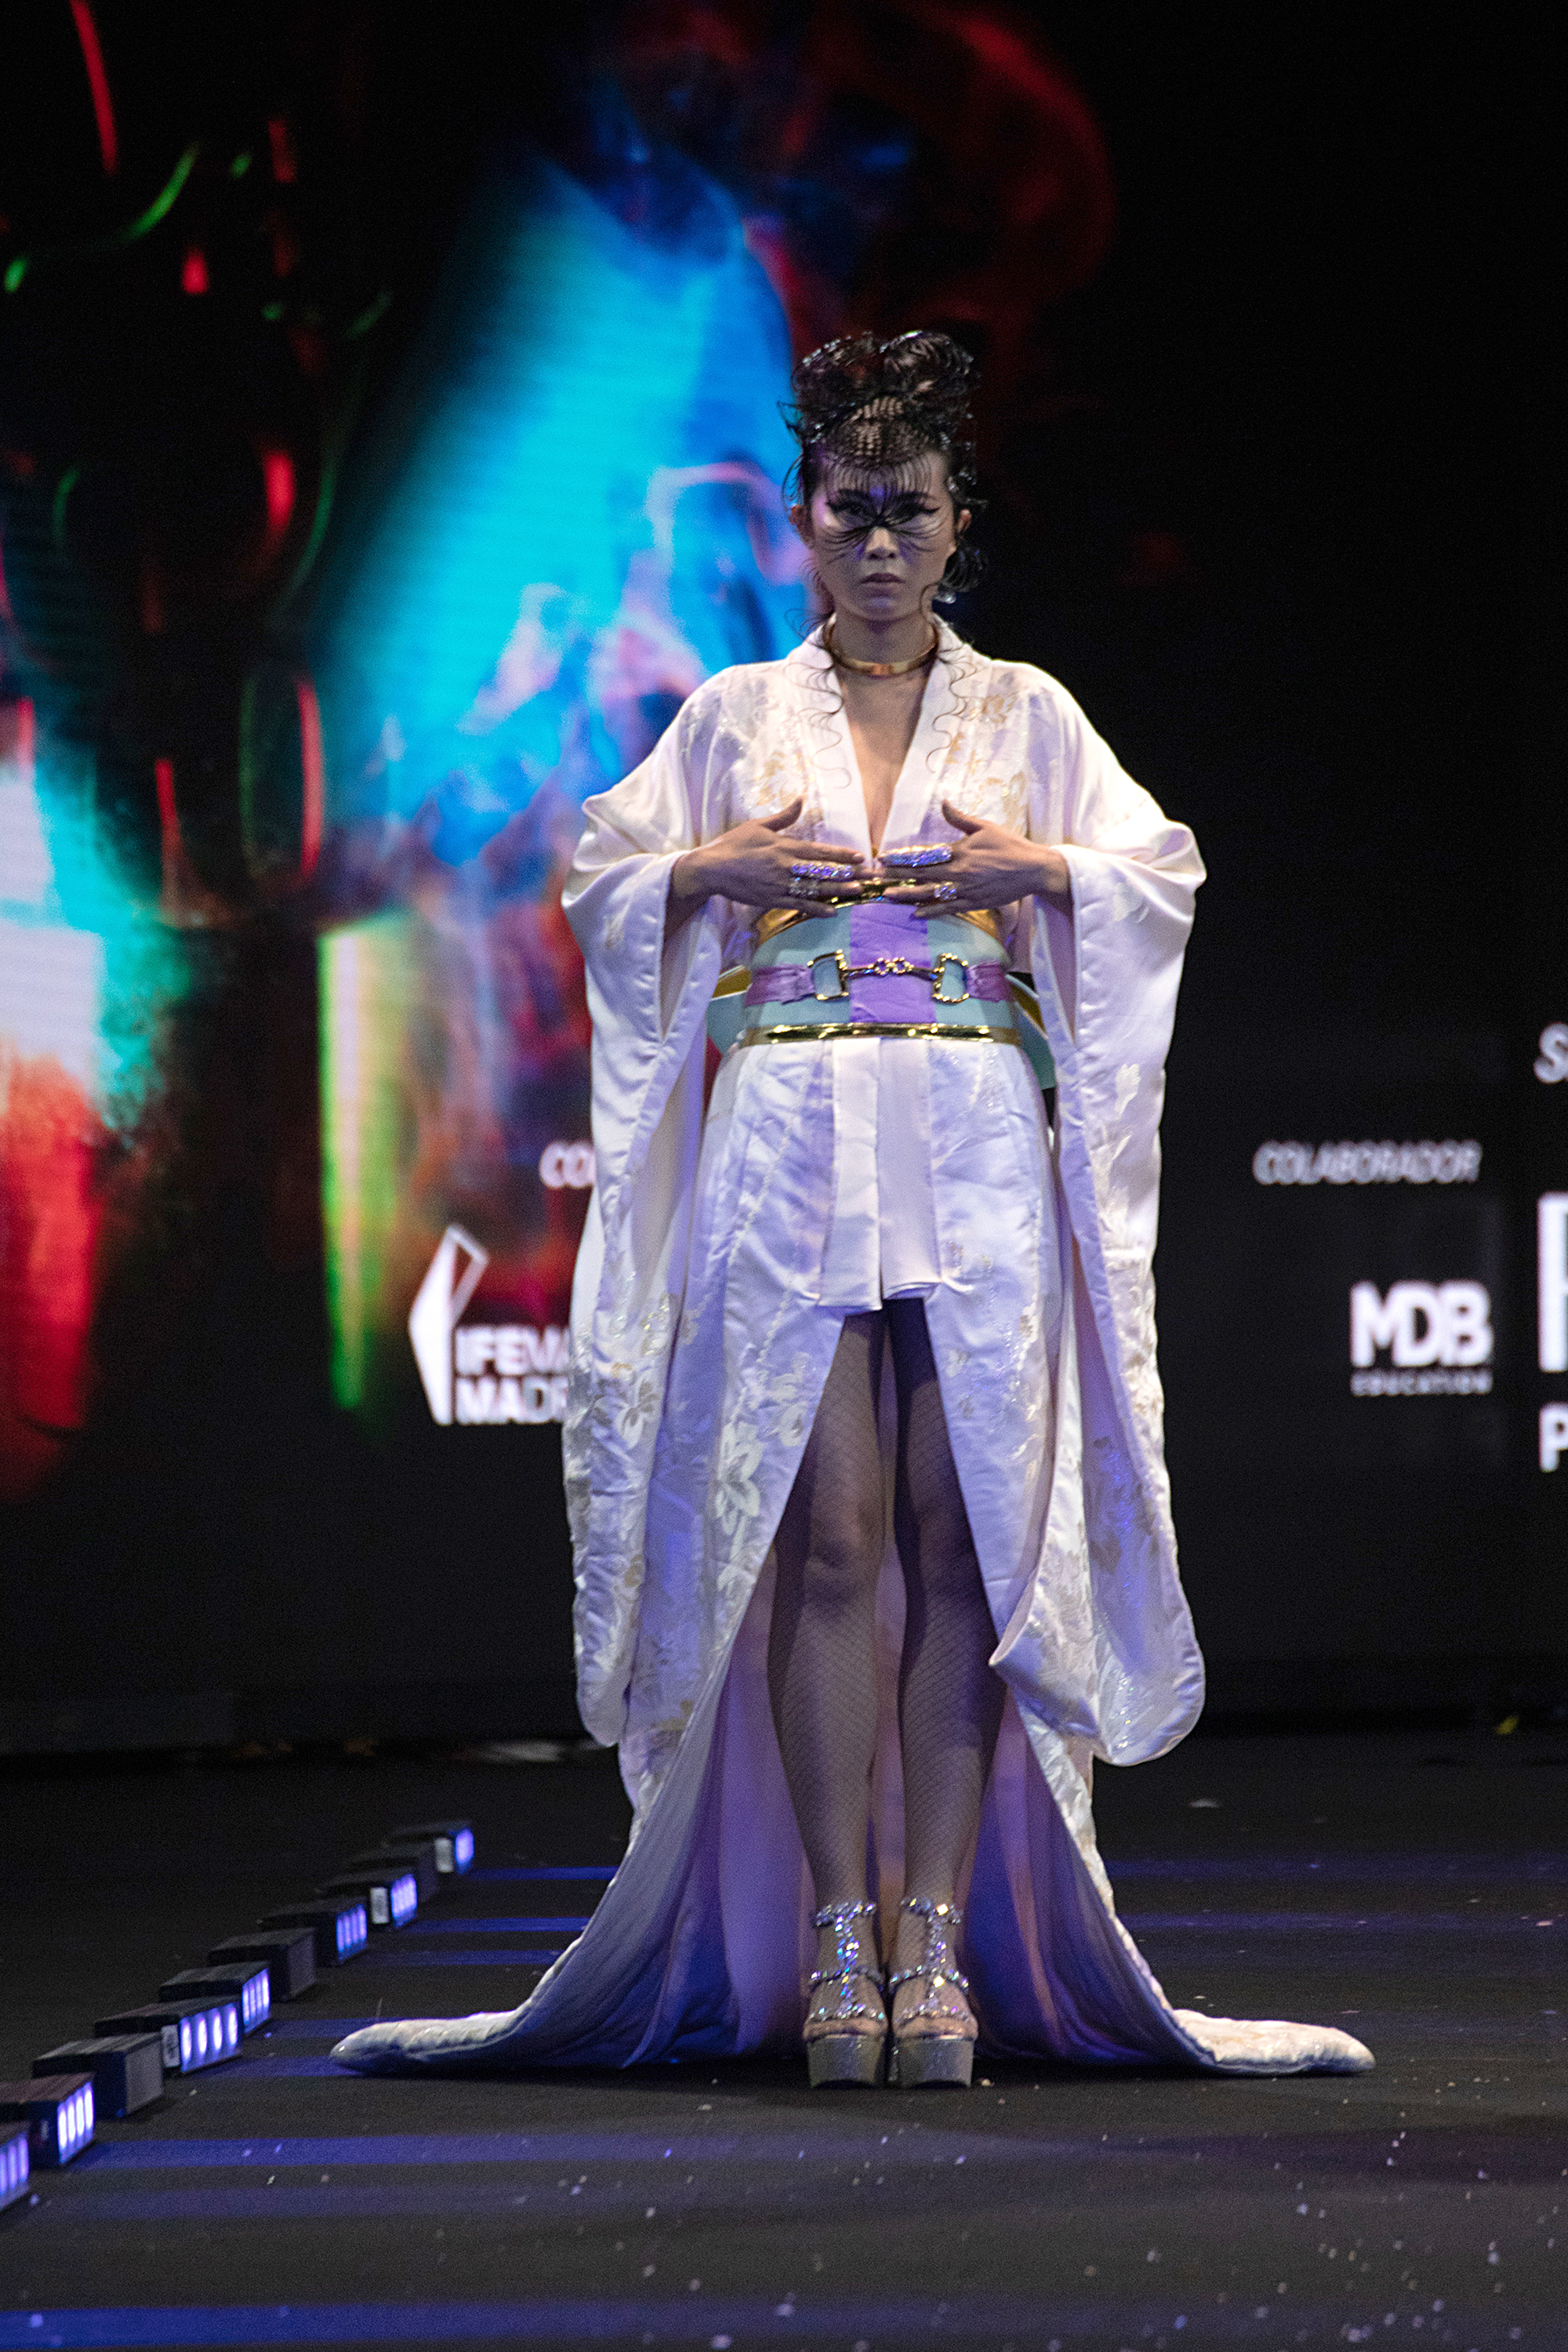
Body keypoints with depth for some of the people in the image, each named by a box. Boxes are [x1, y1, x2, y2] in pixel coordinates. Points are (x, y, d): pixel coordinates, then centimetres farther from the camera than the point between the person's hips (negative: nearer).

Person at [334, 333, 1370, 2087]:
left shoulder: (1027, 714, 13)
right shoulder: (734, 716, 13)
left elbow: (1167, 873, 10)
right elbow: (599, 876, 13)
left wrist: (1042, 868, -6)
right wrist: (713, 868, -4)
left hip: (978, 1161, 0)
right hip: (791, 1152, 0)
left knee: (963, 1537, -5)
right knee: (827, 1538, -7)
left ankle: (939, 1941, -3)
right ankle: (838, 1941, -5)